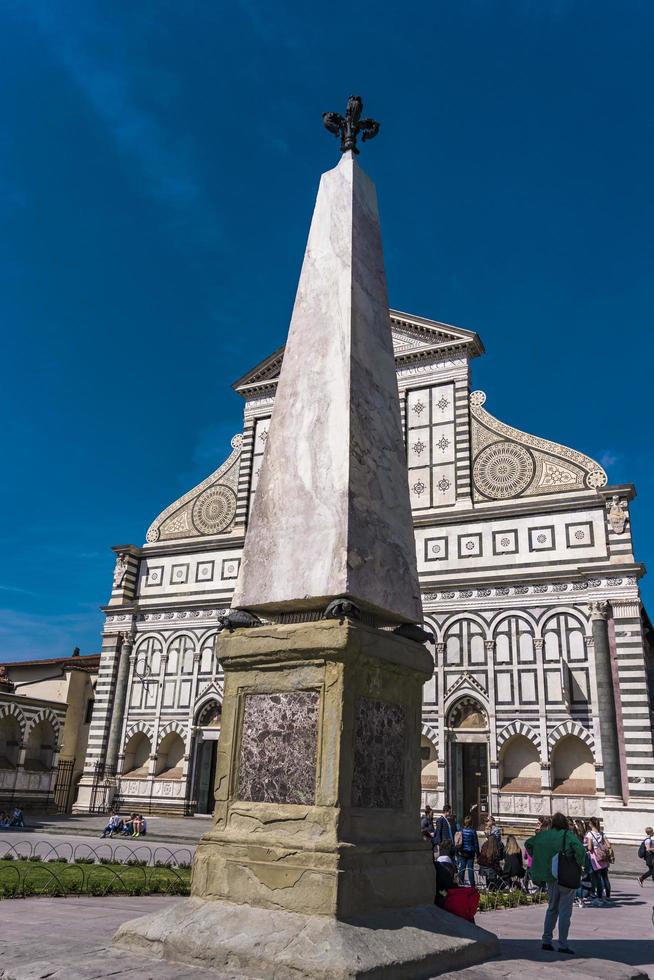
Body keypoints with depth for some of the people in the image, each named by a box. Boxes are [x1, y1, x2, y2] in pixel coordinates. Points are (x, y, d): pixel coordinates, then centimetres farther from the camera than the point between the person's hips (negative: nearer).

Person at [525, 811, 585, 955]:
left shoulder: (544, 835, 2)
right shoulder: (568, 835, -12)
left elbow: (528, 843, 5)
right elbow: (579, 849, -27)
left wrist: (538, 860, 9)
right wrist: (579, 865, -12)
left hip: (550, 877, 5)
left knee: (552, 908, 18)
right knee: (565, 911, 5)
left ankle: (546, 941, 19)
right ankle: (563, 945, 6)